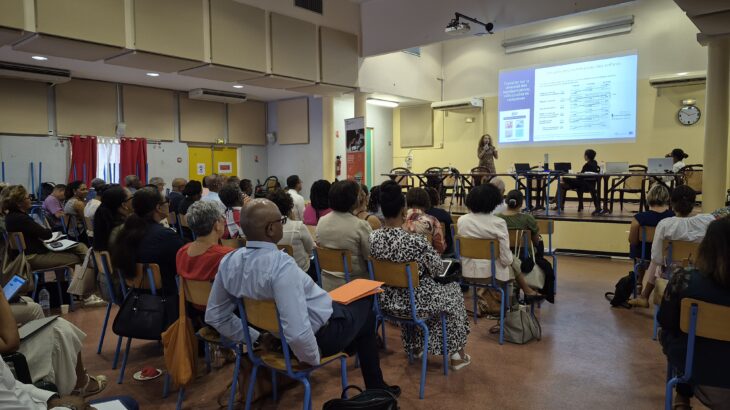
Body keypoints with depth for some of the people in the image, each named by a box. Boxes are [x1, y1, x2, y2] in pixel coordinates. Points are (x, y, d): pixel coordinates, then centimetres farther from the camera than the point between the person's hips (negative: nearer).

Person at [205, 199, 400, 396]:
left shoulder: (228, 261, -11)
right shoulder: (281, 264, -35)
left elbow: (215, 316, 1)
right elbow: (298, 333, -39)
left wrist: (256, 338, 7)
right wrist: (313, 357, -19)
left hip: (278, 335, 7)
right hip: (320, 332, -7)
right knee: (365, 305, 21)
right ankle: (375, 388, 33)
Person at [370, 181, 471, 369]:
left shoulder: (372, 238, -12)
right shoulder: (416, 242, -29)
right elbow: (438, 270, -14)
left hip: (386, 299, 5)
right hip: (414, 301, -5)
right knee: (452, 291, 23)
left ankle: (415, 346, 46)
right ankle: (456, 354, 34)